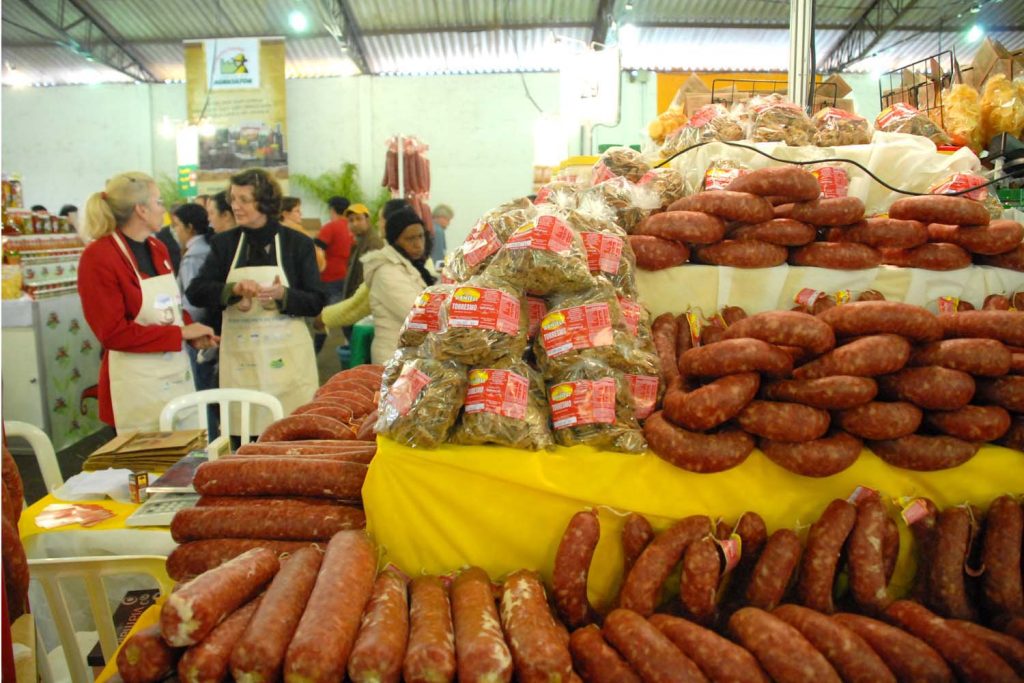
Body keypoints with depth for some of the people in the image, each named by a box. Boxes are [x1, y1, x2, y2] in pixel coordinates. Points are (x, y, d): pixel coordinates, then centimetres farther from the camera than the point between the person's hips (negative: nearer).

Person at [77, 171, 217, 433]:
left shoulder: (158, 248, 10)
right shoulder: (98, 257, -13)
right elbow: (113, 333, -16)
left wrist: (194, 333, 0)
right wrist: (181, 333, -15)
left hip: (178, 371, 7)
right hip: (137, 383, -7)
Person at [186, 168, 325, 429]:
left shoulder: (298, 243, 2)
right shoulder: (225, 243, 9)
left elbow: (317, 302, -1)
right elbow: (195, 291, 1)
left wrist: (283, 294, -19)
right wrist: (233, 289, -17)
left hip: (286, 358, -2)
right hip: (240, 359, 2)